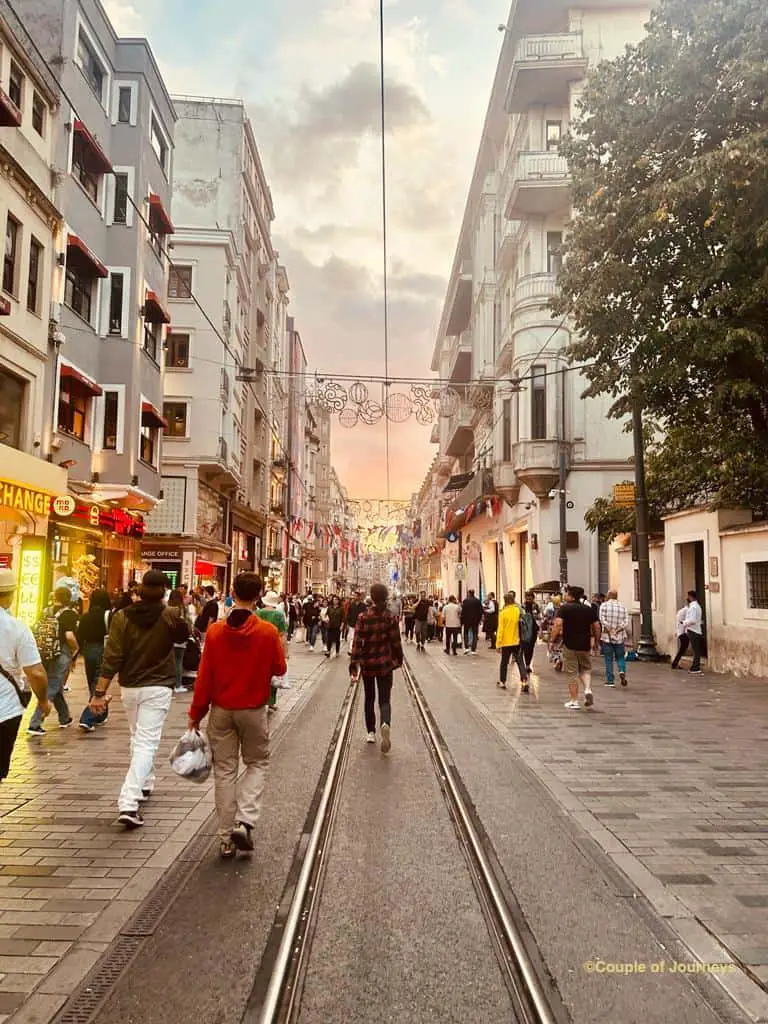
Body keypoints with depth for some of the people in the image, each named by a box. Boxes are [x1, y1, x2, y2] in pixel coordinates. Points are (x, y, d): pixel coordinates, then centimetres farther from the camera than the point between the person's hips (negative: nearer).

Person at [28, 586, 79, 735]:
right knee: (51, 690, -2)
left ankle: (65, 718, 34)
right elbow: (69, 635, -20)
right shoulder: (69, 614, -11)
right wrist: (76, 648, -3)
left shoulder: (47, 612, 7)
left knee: (56, 687, 20)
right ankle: (34, 724, -8)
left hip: (46, 654, 6)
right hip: (62, 655, -6)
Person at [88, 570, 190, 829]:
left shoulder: (122, 617, -5)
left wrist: (100, 692, -6)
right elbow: (184, 636, 12)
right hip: (158, 688, -3)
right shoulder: (171, 616, -10)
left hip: (129, 688, 3)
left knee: (137, 737, 23)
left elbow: (111, 658, -8)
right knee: (146, 743, -6)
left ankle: (144, 785, 40)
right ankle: (129, 803, -17)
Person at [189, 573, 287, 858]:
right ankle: (244, 821, -2)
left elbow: (204, 676, -6)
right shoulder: (268, 632, -13)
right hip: (254, 710, -1)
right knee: (257, 763, 16)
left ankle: (226, 838, 16)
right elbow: (280, 669, -1)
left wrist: (196, 714, 3)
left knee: (224, 770, 11)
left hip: (221, 711, 2)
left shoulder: (215, 631, -9)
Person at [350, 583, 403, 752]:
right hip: (385, 664, 0)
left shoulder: (363, 617, -8)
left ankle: (371, 732, 25)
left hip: (367, 663, 1)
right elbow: (396, 642, -3)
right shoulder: (391, 618, -7)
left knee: (369, 698, 18)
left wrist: (354, 664, -10)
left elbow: (357, 642, -12)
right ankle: (386, 724, -26)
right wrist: (398, 660, 13)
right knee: (384, 699, 2)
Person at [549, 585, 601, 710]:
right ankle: (588, 689, -3)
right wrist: (596, 641, 21)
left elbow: (558, 624, -19)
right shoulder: (589, 609, 7)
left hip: (569, 645, -3)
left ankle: (573, 701, 8)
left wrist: (552, 640, -13)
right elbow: (596, 627, 8)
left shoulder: (564, 608, -7)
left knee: (572, 673, 4)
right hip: (585, 645, 3)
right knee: (585, 668, 21)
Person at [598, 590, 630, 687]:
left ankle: (610, 681, 7)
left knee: (608, 659, 5)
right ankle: (622, 671, -13)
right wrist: (618, 629, -4)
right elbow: (626, 622, -2)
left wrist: (609, 629, -8)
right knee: (620, 657, 14)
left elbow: (602, 620, -13)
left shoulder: (604, 605, -2)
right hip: (620, 637, 2)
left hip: (607, 637, -2)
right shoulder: (623, 607, 6)